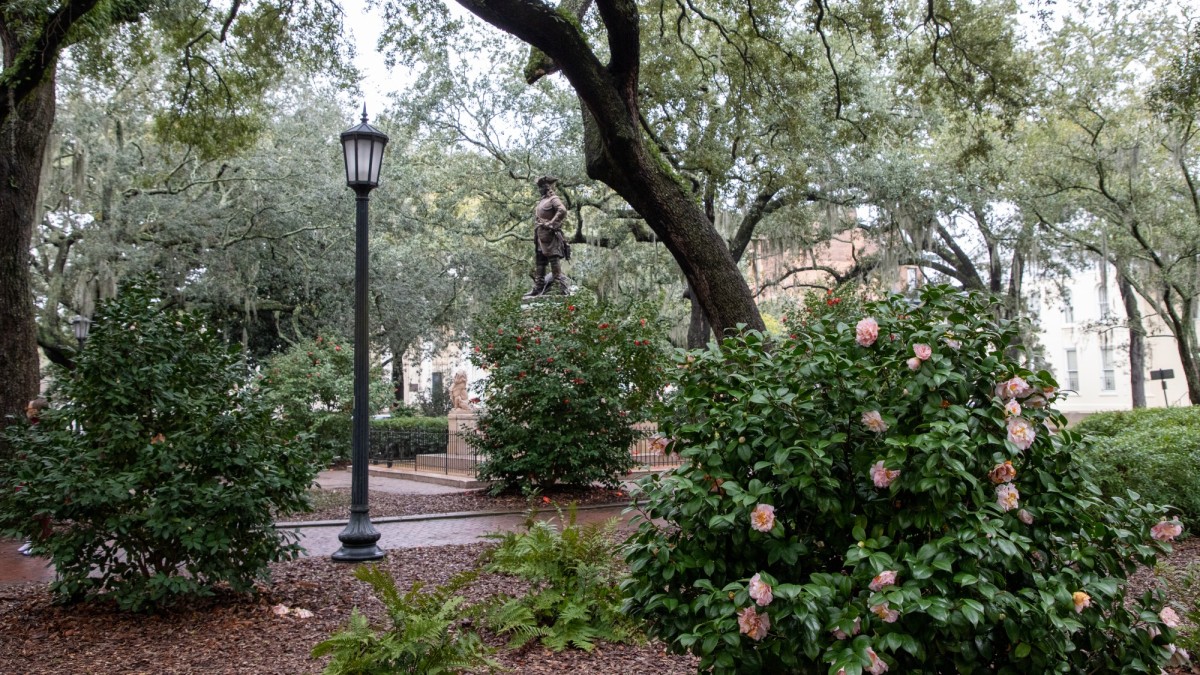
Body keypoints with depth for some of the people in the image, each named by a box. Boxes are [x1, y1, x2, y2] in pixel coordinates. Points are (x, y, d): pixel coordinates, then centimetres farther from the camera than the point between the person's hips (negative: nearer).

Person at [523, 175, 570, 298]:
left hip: (550, 235, -10)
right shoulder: (541, 201, 23)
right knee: (539, 261, 9)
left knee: (554, 260, -12)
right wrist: (535, 235, 17)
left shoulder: (553, 199, -4)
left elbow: (562, 211, -22)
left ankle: (559, 286, -14)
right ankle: (539, 287, 12)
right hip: (540, 236, 10)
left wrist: (551, 224, -22)